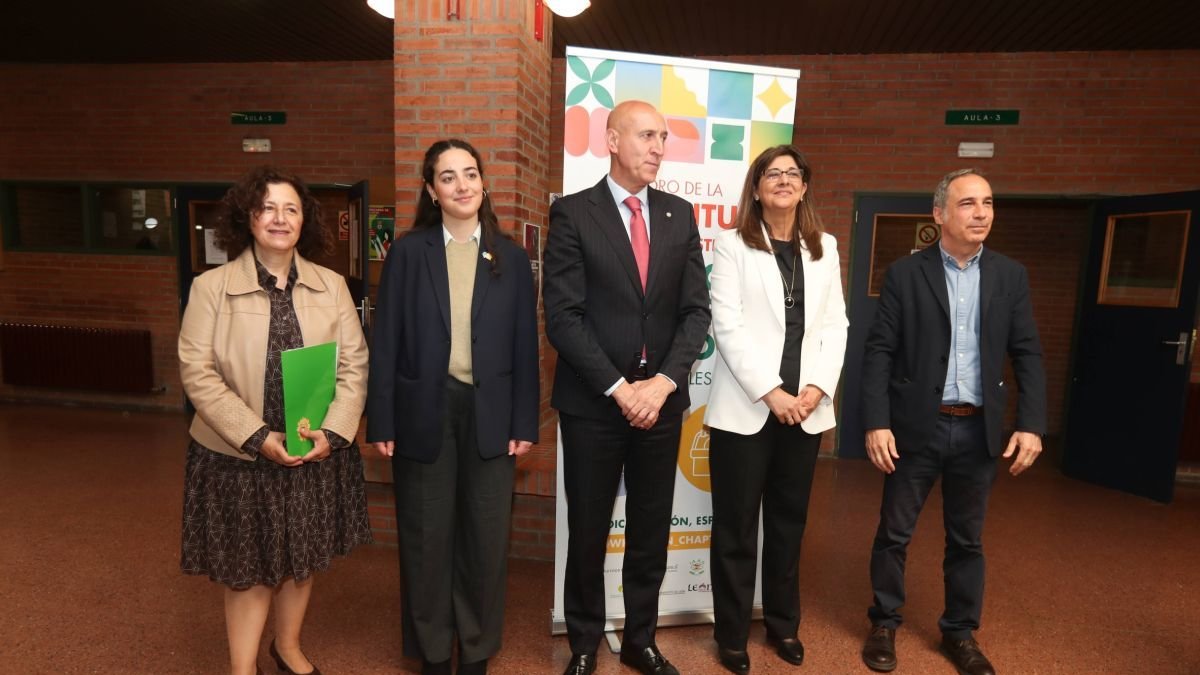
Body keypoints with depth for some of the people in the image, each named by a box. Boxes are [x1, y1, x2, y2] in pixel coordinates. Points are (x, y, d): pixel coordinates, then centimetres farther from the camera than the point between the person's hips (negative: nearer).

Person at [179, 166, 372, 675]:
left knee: (304, 558, 18)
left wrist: (332, 431, -14)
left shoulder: (331, 286, 1)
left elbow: (354, 364, -2)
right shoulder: (211, 287, -5)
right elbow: (197, 373, -10)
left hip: (316, 453, 3)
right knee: (248, 567, 10)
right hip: (239, 455, -2)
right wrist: (259, 437, -17)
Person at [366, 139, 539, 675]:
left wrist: (525, 422, -1)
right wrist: (381, 421, -5)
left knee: (486, 536, 10)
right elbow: (386, 341, -1)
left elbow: (525, 344, 3)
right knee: (427, 537, 11)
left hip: (490, 413, 1)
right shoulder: (408, 252, 1)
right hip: (424, 412, -1)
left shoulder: (510, 256, 4)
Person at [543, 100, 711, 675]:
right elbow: (563, 316, -11)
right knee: (587, 533, 11)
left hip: (662, 401, 4)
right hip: (592, 403, -3)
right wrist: (619, 388, -14)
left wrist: (663, 382, -9)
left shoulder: (680, 215, 8)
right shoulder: (572, 213, -4)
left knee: (651, 534, 14)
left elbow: (696, 310, 3)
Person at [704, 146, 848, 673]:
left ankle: (782, 623, 33)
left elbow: (835, 324, 8)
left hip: (805, 409, 4)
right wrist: (770, 392, -15)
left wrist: (818, 387, -6)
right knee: (736, 527, 5)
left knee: (789, 522, 15)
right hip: (745, 408, -3)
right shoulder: (732, 244, -1)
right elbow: (727, 326, -9)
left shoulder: (824, 248, 12)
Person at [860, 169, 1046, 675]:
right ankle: (884, 624, 27)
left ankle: (960, 632, 32)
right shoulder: (905, 274, -3)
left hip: (978, 430, 3)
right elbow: (879, 352, -7)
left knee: (967, 539, 14)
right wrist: (876, 423, -13)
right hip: (916, 427, -2)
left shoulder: (1011, 276, 6)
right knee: (894, 532, 8)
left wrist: (1032, 424, -4)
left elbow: (1028, 355, 5)